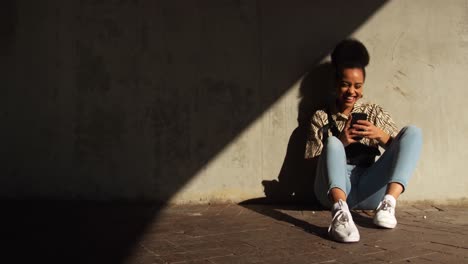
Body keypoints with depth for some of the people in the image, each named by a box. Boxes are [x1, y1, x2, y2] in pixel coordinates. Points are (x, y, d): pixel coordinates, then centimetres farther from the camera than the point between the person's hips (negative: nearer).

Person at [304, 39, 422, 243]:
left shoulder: (375, 113, 18)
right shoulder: (321, 117, 13)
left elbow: (401, 147, 9)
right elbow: (313, 159, 3)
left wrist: (380, 135, -10)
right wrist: (340, 141, -13)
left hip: (368, 190, 2)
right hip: (335, 188, -2)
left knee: (413, 131, -11)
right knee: (333, 143, -30)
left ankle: (389, 202, -31)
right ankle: (340, 210, -54)